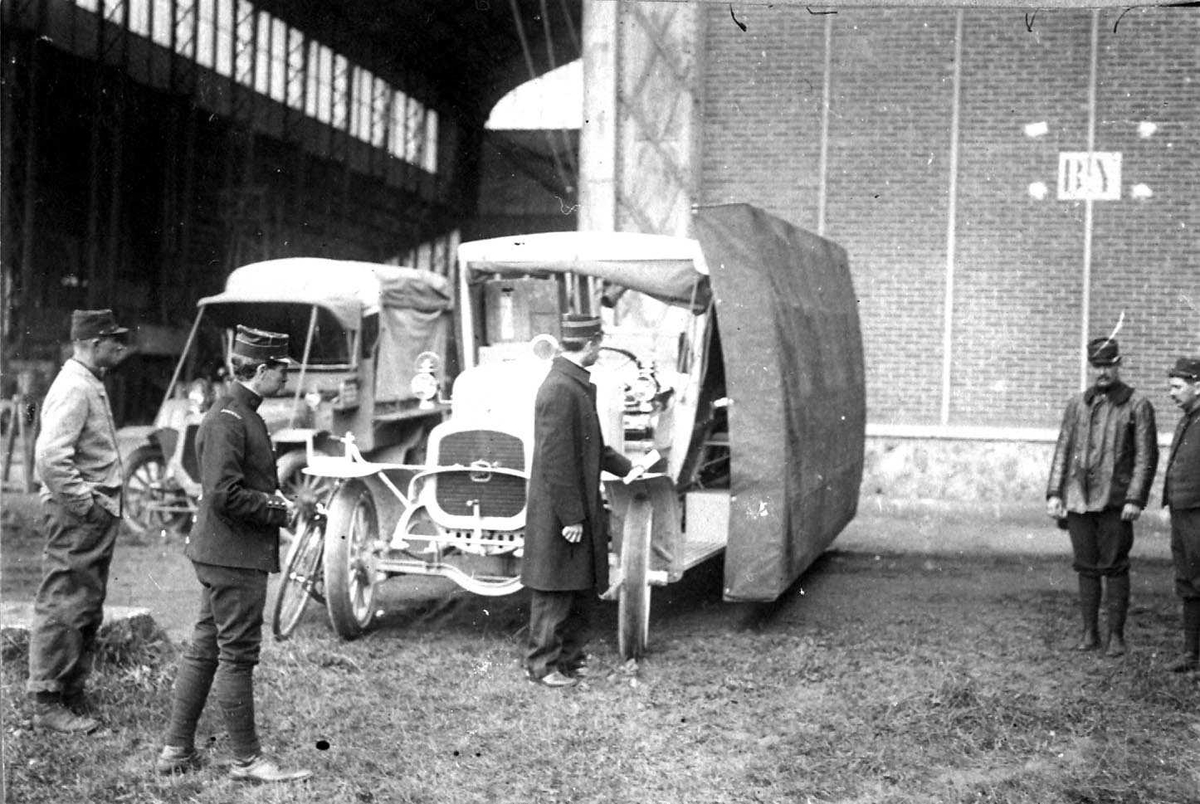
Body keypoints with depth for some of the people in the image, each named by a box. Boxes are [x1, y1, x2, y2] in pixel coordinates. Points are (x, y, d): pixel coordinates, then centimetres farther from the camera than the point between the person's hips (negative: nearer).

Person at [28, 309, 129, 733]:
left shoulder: (91, 385, 16)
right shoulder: (73, 388, -16)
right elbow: (50, 456, -26)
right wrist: (85, 503, -20)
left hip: (97, 514, 10)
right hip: (78, 516, -10)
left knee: (87, 611, 15)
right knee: (63, 608, -4)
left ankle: (72, 697, 23)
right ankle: (48, 702, 2)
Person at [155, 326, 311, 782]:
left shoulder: (242, 414, 15)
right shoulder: (227, 420, -18)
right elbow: (225, 495, -25)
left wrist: (275, 500, 8)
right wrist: (279, 511, -15)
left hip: (222, 554, 11)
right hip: (234, 556, -11)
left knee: (205, 650, 14)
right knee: (238, 655, -3)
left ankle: (177, 750, 22)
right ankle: (246, 761, 5)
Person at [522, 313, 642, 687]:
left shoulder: (577, 384, 11)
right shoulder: (560, 390, -21)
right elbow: (555, 460, -23)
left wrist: (627, 467, 23)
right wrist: (570, 517, -21)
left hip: (581, 508, 10)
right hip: (558, 515, -10)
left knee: (584, 589, 16)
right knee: (555, 592, 2)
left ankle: (570, 657, 27)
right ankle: (542, 664, 13)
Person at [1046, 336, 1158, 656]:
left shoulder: (1137, 405, 0)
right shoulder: (1078, 404, 12)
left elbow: (1146, 456, -3)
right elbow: (1063, 449, 12)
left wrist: (1135, 499, -12)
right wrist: (1054, 493, 3)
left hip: (1115, 501, -3)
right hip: (1078, 498, 3)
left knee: (1114, 568, -2)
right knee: (1086, 567, 8)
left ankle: (1116, 635, 6)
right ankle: (1089, 632, 16)